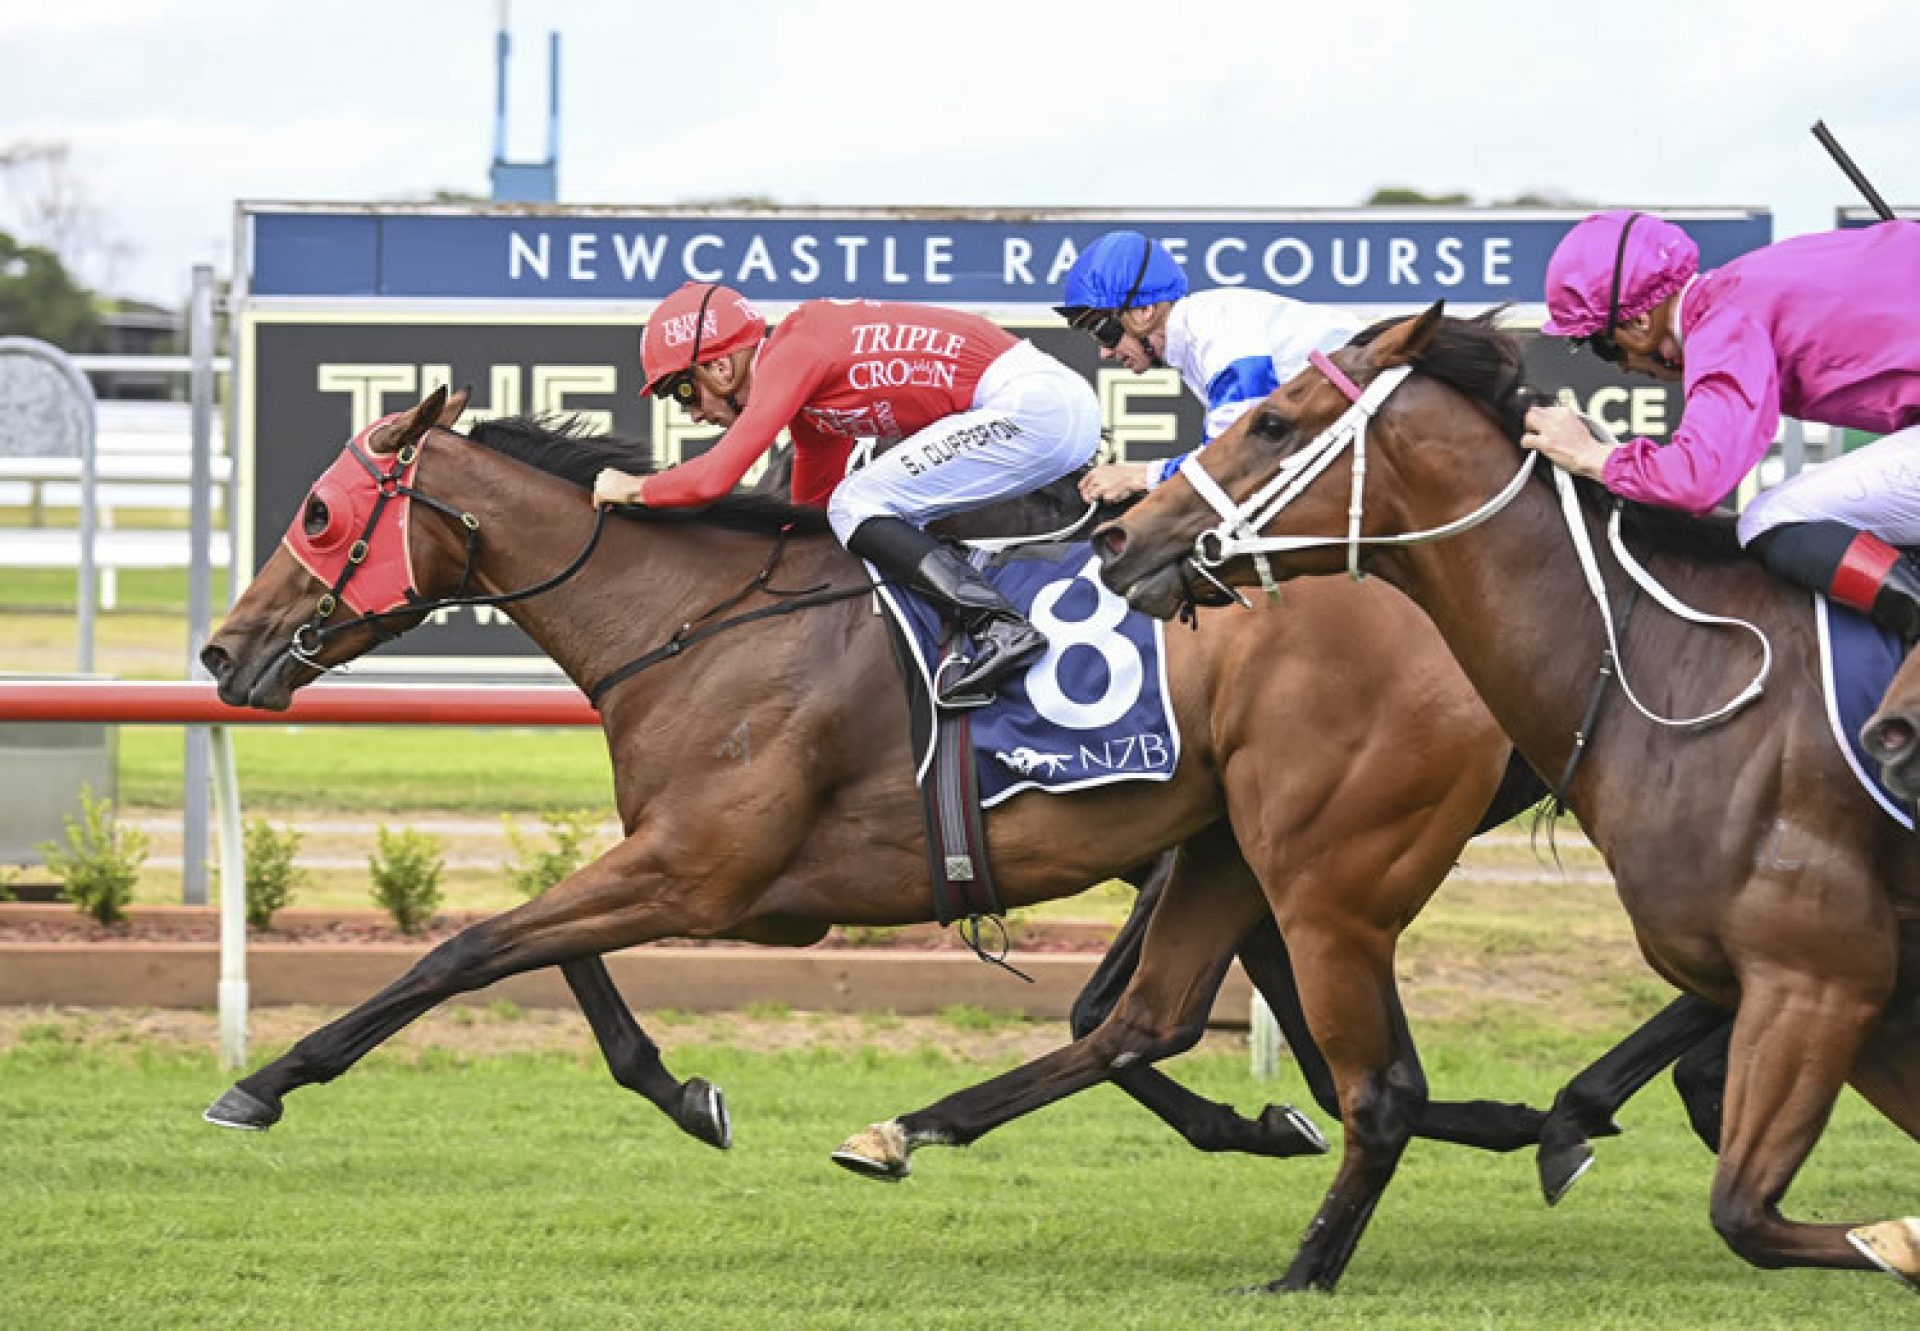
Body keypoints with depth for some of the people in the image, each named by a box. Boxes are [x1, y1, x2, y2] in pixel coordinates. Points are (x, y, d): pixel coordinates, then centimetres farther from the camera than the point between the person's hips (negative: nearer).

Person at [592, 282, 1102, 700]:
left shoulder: (789, 357, -11)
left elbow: (713, 478, -17)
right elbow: (809, 511, 29)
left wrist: (633, 488, -1)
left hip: (1030, 407, -10)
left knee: (856, 508, -9)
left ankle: (1001, 628, -20)